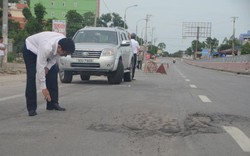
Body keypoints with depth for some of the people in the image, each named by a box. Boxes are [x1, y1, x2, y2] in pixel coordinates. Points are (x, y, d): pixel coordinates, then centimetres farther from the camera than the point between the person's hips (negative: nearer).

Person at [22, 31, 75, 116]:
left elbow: (56, 56, -7)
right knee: (31, 76, -17)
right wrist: (43, 88, -36)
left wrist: (48, 67, -21)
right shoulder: (46, 47, -45)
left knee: (53, 72, -5)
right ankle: (31, 108, -12)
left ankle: (53, 104, 1)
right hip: (30, 48, -6)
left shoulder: (64, 43, -27)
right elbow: (40, 67, -40)